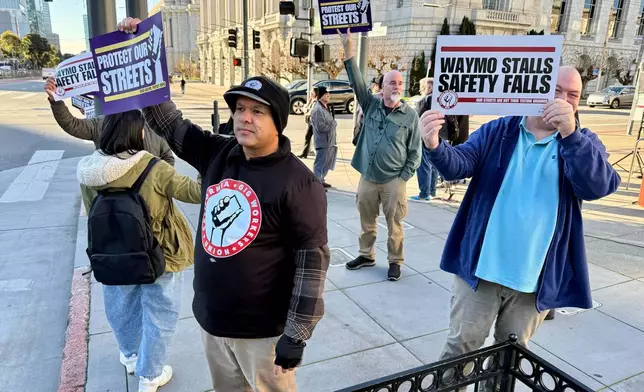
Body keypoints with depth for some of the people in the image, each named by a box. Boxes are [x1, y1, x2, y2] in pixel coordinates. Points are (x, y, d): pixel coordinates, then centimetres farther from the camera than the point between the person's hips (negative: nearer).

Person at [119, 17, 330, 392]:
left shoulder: (298, 182, -19)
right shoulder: (217, 154, -1)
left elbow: (312, 260, -19)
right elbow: (169, 122, 7)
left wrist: (296, 334, -18)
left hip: (263, 331, -6)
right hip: (212, 321, 6)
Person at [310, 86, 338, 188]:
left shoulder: (326, 108, 13)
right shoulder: (318, 109, -18)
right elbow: (321, 127, -24)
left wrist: (333, 124, 3)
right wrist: (334, 124, -13)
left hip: (329, 141, 10)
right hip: (323, 142, -10)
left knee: (326, 163, 18)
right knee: (320, 164, -2)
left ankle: (321, 181, 31)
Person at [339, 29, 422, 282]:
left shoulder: (410, 115, -2)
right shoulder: (371, 105, 5)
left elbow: (415, 152, 0)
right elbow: (356, 81, -5)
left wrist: (403, 178, -6)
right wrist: (348, 50, -14)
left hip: (393, 182, -3)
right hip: (367, 178, 3)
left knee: (394, 224, 5)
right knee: (367, 221, 15)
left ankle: (395, 261, 21)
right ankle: (366, 255, 32)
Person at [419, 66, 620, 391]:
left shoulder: (583, 144, 1)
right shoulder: (497, 131, 1)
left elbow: (599, 186, -18)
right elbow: (460, 165, -13)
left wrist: (569, 132, -33)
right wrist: (435, 146, -37)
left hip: (535, 279, 1)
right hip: (482, 269, -1)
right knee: (461, 346, 11)